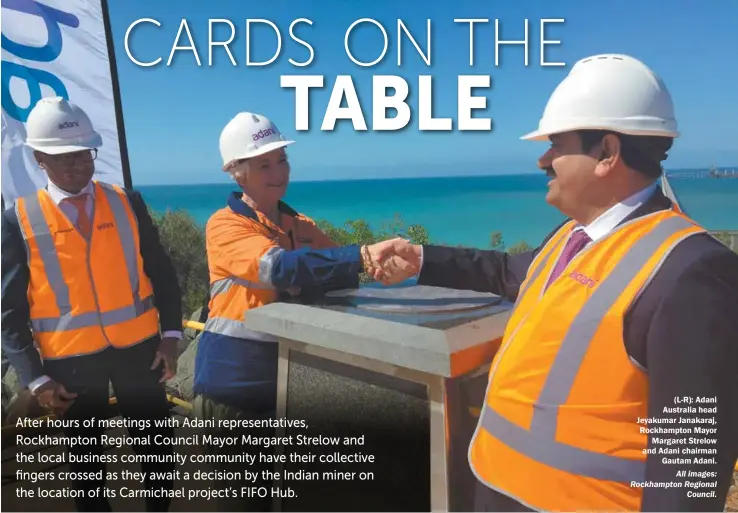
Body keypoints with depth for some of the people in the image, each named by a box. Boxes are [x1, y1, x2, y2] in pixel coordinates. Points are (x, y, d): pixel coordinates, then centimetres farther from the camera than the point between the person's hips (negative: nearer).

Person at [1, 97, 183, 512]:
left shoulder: (128, 203, 1)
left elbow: (162, 273, 4)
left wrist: (170, 335, -5)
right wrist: (35, 377, -7)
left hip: (138, 346, 2)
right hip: (69, 357, -1)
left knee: (154, 441, 13)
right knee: (85, 455, 15)